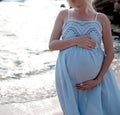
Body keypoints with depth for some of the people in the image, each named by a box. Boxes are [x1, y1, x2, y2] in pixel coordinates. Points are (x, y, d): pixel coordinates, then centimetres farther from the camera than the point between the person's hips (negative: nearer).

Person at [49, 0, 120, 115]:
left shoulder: (101, 19, -1)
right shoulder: (63, 15, 2)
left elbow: (110, 52, -1)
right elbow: (51, 45, -2)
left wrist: (98, 80, -9)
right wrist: (75, 41, -17)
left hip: (96, 77, 0)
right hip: (69, 78, 0)